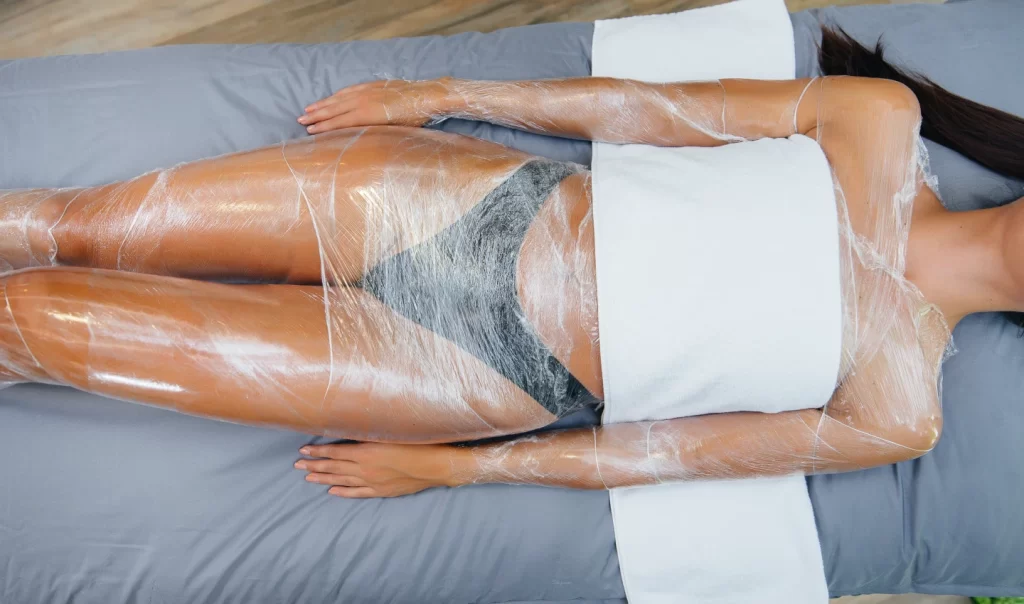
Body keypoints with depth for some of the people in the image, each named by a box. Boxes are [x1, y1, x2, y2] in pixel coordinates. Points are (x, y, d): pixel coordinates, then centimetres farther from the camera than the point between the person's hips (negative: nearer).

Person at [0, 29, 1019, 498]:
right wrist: (441, 94, 4)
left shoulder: (898, 414, -3)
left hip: (491, 376, -2)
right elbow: (663, 107, 3)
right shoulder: (883, 120, 2)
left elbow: (670, 449, -5)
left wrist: (448, 467, -4)